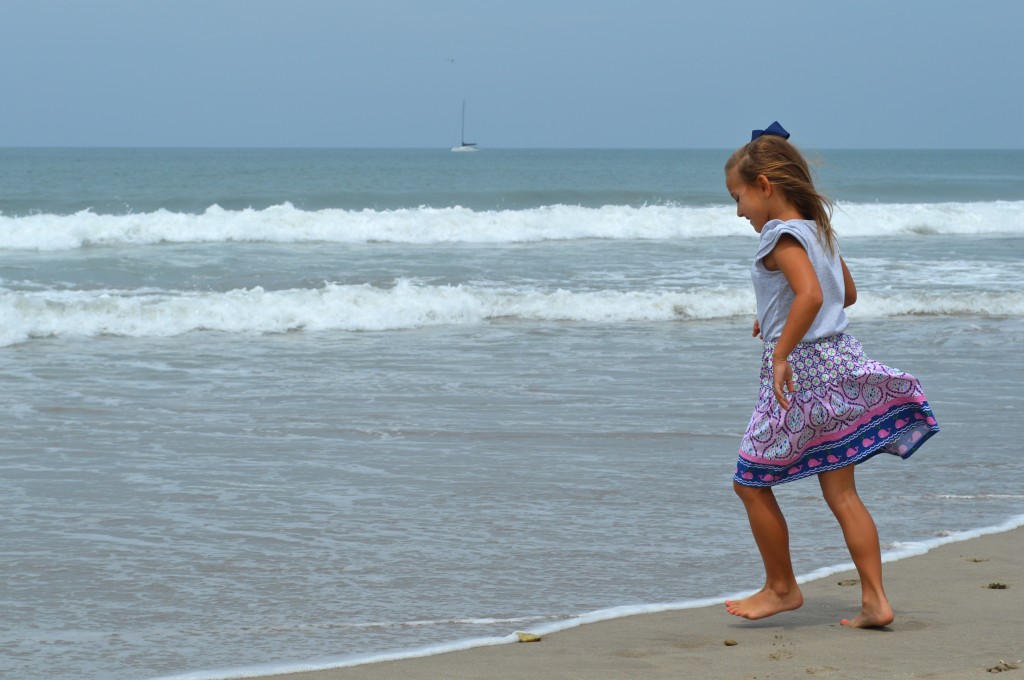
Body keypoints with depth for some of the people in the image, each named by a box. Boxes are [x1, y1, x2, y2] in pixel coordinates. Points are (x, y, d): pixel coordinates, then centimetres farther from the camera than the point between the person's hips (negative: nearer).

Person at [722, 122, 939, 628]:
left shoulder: (781, 235, -15)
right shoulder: (819, 230, 13)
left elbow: (811, 295, -30)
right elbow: (847, 295, 26)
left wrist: (781, 353, -26)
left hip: (800, 373, -9)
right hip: (839, 361, 9)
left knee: (751, 482, 7)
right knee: (841, 492, 8)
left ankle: (781, 588, 16)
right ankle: (874, 600, 3)